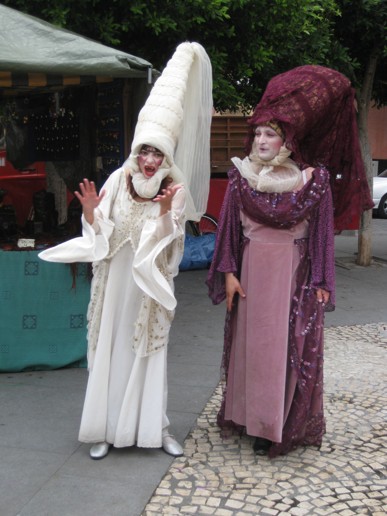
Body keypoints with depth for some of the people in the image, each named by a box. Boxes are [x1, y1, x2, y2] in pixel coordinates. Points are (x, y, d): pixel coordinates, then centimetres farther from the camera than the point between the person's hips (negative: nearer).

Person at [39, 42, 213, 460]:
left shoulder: (176, 189, -4)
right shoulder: (119, 179, -2)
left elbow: (170, 242, -11)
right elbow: (100, 233, -3)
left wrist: (165, 213, -27)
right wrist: (90, 211, -22)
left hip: (151, 280, -1)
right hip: (115, 278, 1)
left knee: (150, 349, 4)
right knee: (111, 347, 4)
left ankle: (154, 426, 16)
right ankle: (107, 428, 15)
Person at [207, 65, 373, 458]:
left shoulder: (312, 179, -6)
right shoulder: (241, 176, 0)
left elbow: (321, 231, -3)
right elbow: (229, 226, 3)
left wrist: (321, 281, -4)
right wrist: (229, 272, -2)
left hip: (292, 273, -2)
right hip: (252, 269, 3)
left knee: (287, 347, 3)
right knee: (249, 341, 10)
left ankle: (279, 424, 17)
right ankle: (248, 413, 25)